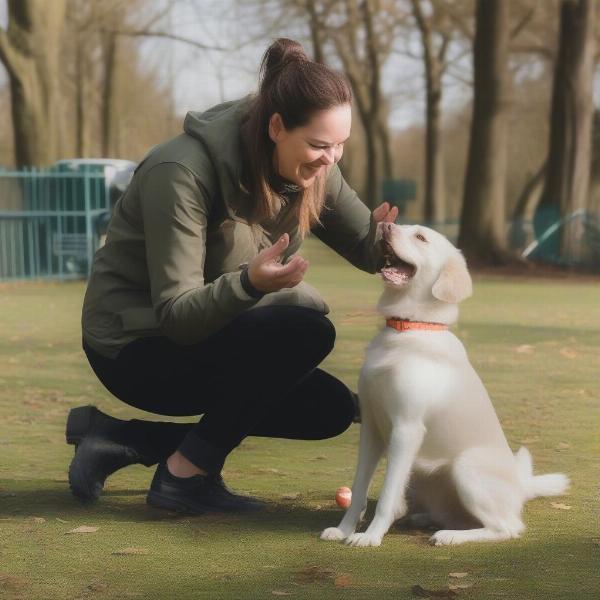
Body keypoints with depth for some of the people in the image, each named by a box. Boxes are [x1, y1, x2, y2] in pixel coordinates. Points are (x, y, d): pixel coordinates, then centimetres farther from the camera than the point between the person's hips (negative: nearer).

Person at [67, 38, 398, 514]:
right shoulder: (181, 173, -28)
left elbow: (366, 248, -2)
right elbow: (176, 315, -27)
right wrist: (250, 282, -46)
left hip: (207, 333, 9)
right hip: (136, 347, -9)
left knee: (330, 409, 1)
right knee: (306, 331, -26)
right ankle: (186, 475, -13)